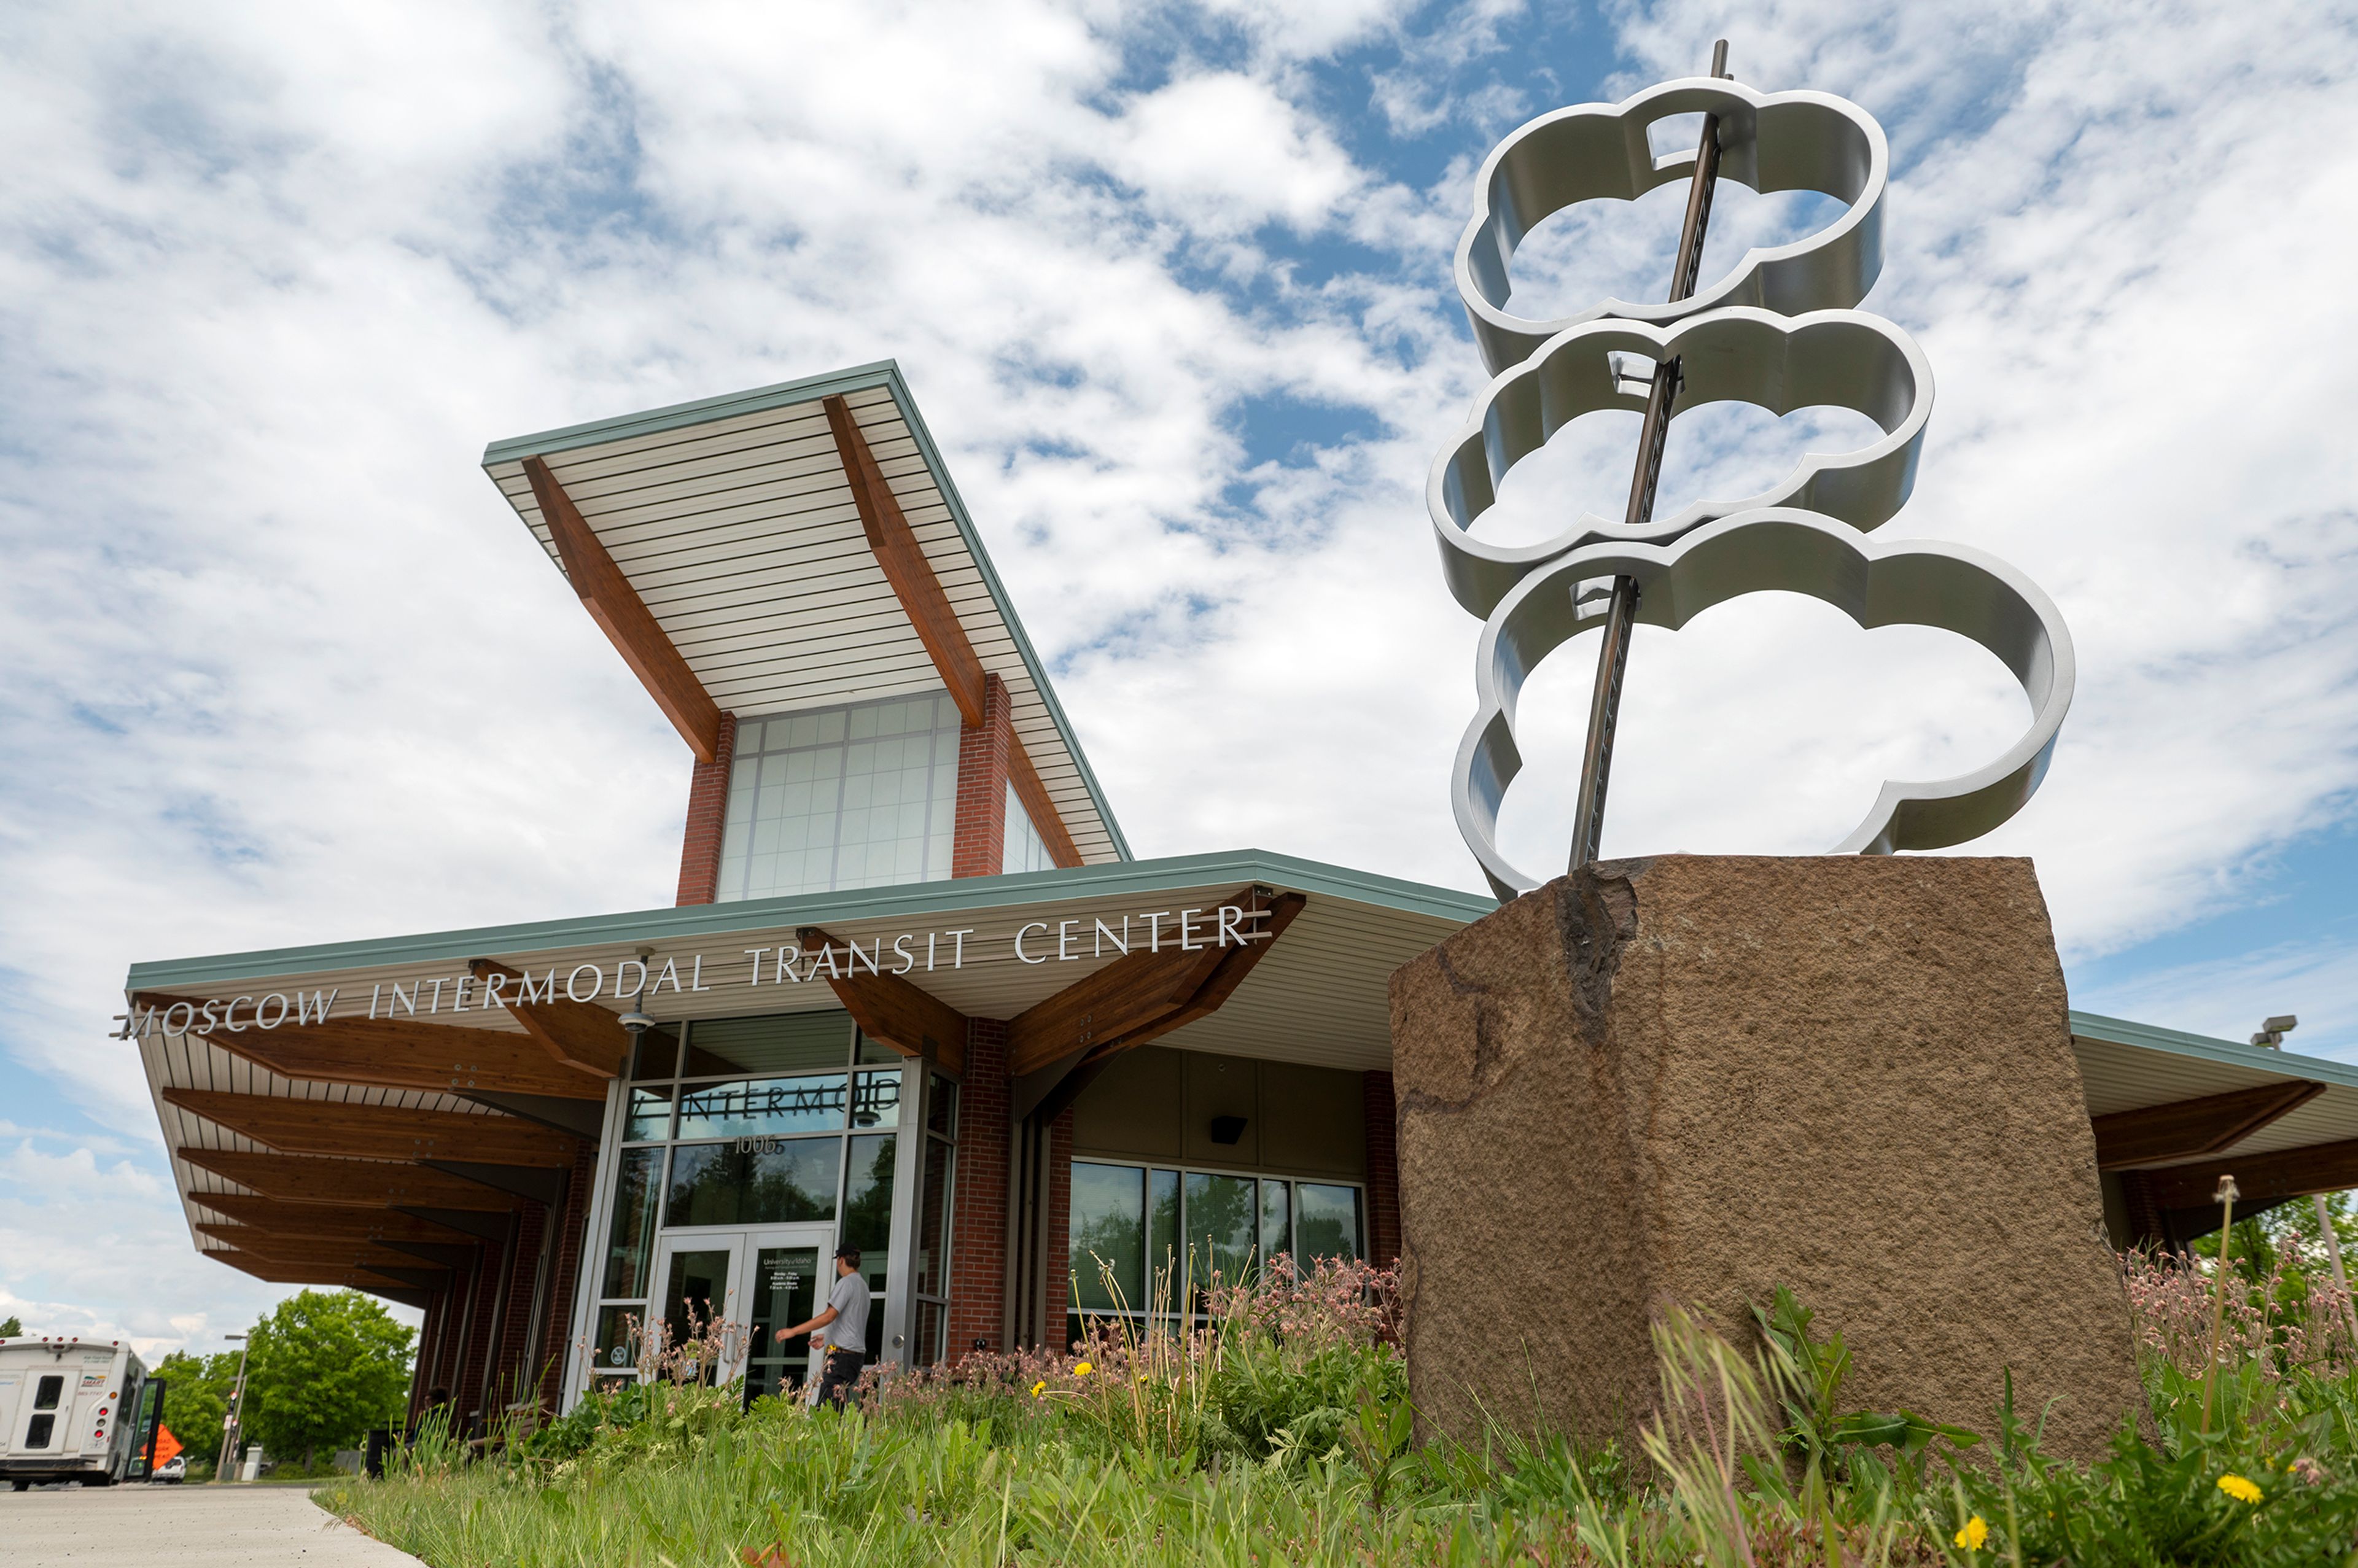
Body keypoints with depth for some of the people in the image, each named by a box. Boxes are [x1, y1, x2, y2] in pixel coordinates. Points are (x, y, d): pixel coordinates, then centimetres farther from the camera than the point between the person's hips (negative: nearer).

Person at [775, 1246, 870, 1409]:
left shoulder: (846, 1283, -8)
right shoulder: (863, 1286, 20)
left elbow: (829, 1316, -17)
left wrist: (793, 1331, -14)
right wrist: (826, 1339, 39)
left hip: (842, 1355, -9)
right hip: (857, 1353, 9)